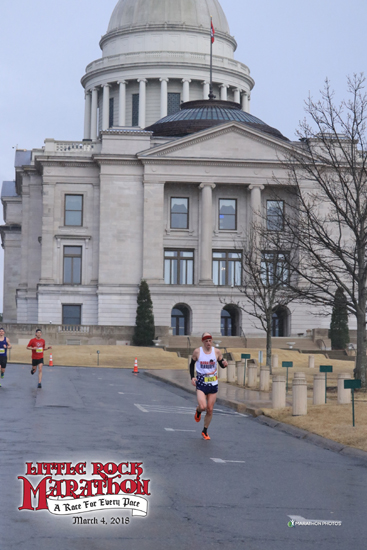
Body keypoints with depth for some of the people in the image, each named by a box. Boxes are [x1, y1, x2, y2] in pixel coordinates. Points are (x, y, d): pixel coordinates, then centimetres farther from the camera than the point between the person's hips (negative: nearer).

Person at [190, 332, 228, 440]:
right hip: (201, 384, -2)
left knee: (210, 410, 5)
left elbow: (221, 364, 9)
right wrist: (192, 377, -4)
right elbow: (192, 364, 9)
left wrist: (224, 364, -15)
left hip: (213, 384, 2)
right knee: (203, 406, -20)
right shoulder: (197, 352, -4)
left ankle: (205, 431, 23)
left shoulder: (217, 352, -1)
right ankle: (198, 411, 18)